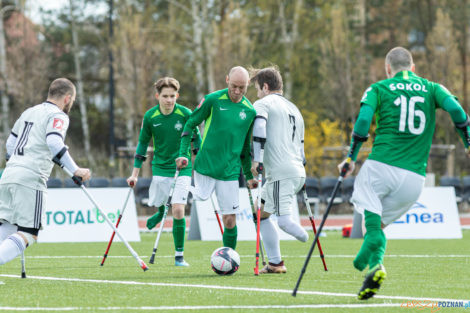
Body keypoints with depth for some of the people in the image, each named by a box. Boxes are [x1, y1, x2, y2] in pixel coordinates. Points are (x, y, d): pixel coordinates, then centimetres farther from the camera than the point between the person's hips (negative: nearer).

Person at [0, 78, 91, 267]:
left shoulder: (29, 112, 24)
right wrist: (75, 170, -18)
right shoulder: (58, 116, 0)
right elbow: (54, 142, -18)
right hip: (31, 178, -7)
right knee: (27, 235, -8)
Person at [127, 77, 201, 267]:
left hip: (182, 168, -2)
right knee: (156, 204, 7)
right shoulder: (150, 116, -5)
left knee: (178, 210, -12)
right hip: (160, 167, 2)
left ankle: (179, 256, -1)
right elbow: (143, 143, 7)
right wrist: (135, 174, 7)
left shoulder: (185, 114, -10)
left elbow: (196, 139, 4)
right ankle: (161, 211, 47)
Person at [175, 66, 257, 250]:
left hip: (230, 171, 2)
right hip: (205, 165, -2)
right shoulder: (212, 100, -6)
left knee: (230, 219, 1)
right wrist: (183, 153, -10)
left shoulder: (249, 111, 5)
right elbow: (190, 124, 0)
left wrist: (249, 175, 17)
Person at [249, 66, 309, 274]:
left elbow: (259, 127, -18)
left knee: (283, 220, -15)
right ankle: (275, 263, 13)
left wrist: (256, 159, -20)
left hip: (281, 173, -9)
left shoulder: (263, 104, 3)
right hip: (298, 172, 9)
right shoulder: (294, 109, 28)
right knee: (261, 213, 15)